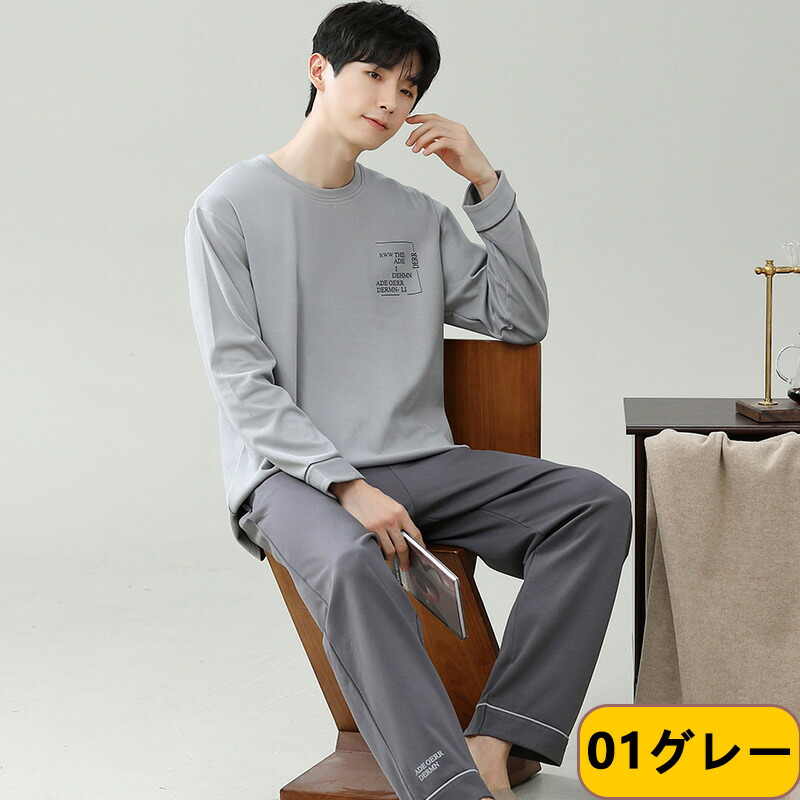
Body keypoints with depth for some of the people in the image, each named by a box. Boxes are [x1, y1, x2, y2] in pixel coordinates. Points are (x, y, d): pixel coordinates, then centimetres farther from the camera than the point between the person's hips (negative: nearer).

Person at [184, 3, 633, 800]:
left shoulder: (415, 216, 16)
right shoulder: (230, 208, 1)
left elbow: (523, 319, 13)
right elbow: (242, 382, -7)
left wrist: (487, 183, 4)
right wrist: (345, 485, -20)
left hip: (417, 464, 5)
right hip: (291, 473, -5)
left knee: (597, 505, -17)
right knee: (351, 561, -39)